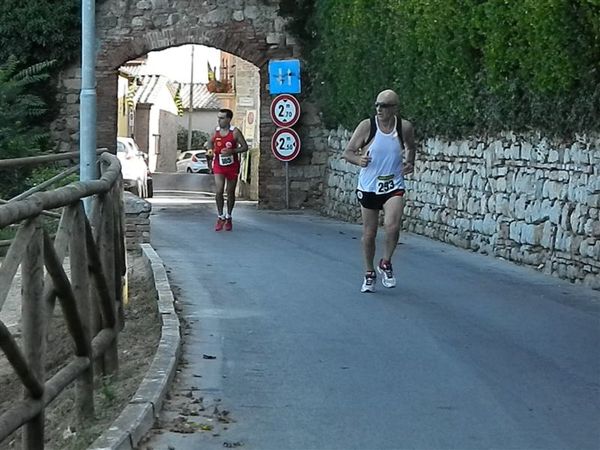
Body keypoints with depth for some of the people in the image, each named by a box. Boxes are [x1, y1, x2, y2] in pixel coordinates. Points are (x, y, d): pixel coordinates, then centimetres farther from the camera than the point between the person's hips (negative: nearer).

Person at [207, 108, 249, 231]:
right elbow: (210, 142, 19)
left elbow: (245, 147, -9)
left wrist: (232, 151, -23)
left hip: (232, 166, -2)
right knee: (218, 191, -12)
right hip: (219, 166, 2)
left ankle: (228, 218, 26)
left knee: (230, 193, 10)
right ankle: (220, 217, 2)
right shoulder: (216, 131, 1)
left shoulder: (235, 132, -10)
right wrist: (210, 149, -4)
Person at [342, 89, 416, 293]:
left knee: (392, 226, -21)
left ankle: (386, 264, 6)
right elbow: (347, 152, -4)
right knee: (369, 233, 7)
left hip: (394, 187, 0)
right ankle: (369, 274, 27)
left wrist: (410, 163, 1)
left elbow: (410, 147, 19)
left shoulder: (405, 127, -3)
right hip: (368, 187, 0)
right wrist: (358, 159, -25)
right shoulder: (367, 126, -9)